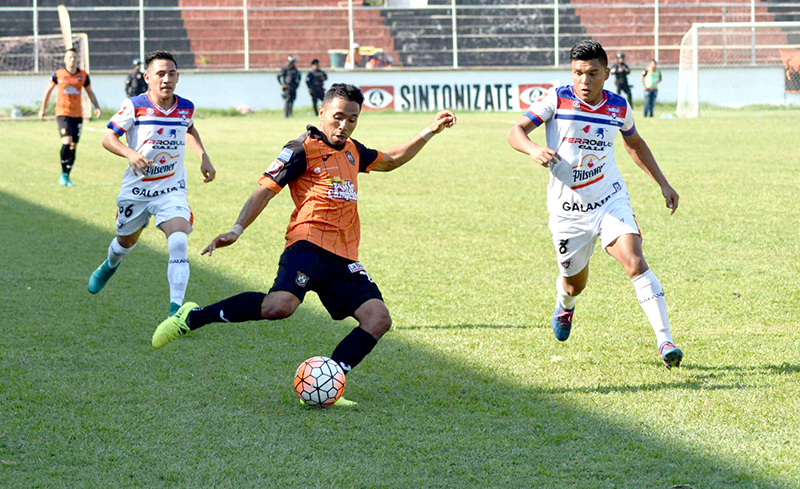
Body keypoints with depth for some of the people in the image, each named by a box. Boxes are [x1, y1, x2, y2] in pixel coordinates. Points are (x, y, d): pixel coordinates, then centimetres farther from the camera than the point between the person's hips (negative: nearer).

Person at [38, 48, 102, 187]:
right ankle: (63, 174, -6)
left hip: (78, 115, 3)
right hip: (62, 113, -3)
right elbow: (48, 90, 13)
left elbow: (90, 92, 18)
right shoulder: (58, 75, 0)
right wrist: (42, 109, 11)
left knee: (73, 146, 4)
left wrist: (97, 107, 4)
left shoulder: (83, 76, 6)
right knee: (66, 142, -19)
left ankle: (67, 176, 15)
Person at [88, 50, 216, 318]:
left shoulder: (186, 108, -3)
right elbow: (108, 138, -9)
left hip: (172, 190, 0)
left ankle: (176, 310, -27)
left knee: (179, 242, -24)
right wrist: (130, 153, -28)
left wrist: (203, 157, 8)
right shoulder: (134, 106, -14)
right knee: (127, 241, 21)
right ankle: (109, 266, 59)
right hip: (136, 189, 0)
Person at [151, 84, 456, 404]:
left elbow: (390, 161, 41)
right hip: (310, 243, -8)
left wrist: (430, 132, 37)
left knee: (378, 318, -11)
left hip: (343, 257, 8)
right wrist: (237, 229, -17)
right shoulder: (303, 149, 0)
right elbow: (265, 190, -5)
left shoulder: (352, 150, 23)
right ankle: (193, 318, -15)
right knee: (280, 305, -33)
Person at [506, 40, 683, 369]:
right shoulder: (557, 100, -10)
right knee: (575, 282, 14)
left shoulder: (618, 107, -1)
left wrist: (663, 184, 16)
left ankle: (665, 341, -22)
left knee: (636, 263, -21)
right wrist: (533, 149, -31)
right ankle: (564, 305, 54)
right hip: (567, 209, 0)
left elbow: (634, 143, 18)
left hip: (611, 200, 1)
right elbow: (516, 131, -8)